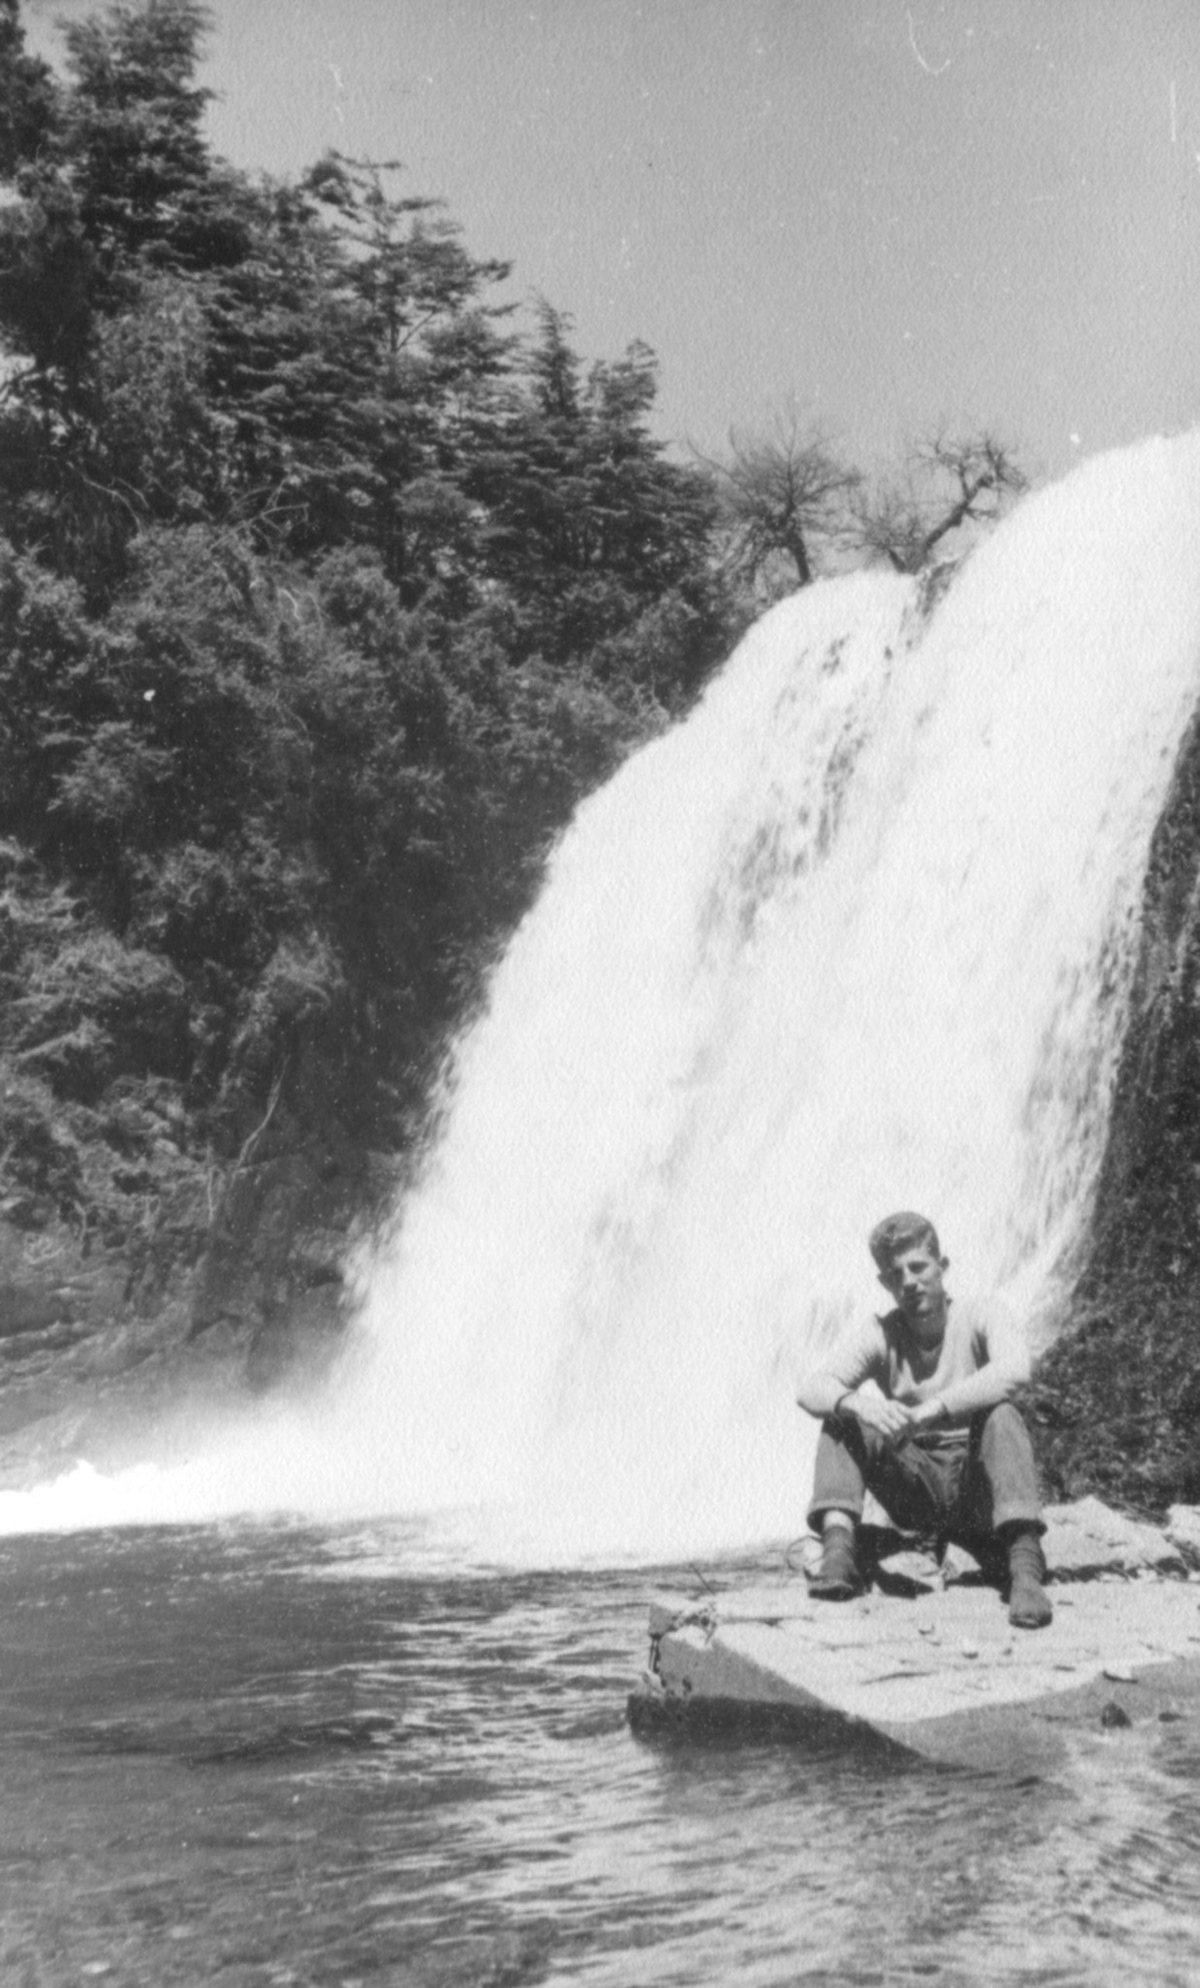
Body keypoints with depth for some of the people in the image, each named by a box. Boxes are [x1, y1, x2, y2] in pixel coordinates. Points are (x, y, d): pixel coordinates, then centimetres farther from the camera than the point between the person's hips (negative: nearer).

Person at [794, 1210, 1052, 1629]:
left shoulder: (981, 1319, -7)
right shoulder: (879, 1336, 1)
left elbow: (1014, 1369, -30)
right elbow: (810, 1388, -14)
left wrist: (929, 1411, -36)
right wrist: (856, 1403, -37)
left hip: (979, 1489, -3)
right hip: (917, 1493, 3)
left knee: (1001, 1414, -31)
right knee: (841, 1415, -16)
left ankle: (1025, 1565, -43)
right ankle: (838, 1546, -32)